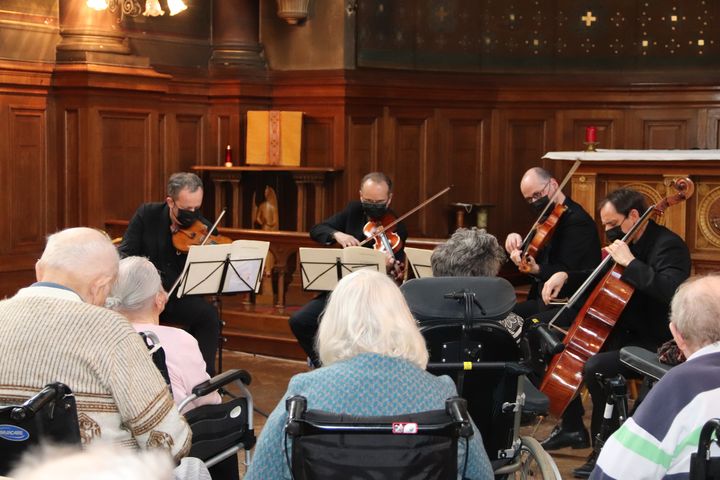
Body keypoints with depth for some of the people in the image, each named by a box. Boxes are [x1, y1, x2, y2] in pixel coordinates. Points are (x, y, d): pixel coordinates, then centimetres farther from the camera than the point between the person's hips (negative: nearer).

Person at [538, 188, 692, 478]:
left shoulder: (668, 245, -19)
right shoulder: (627, 241, 8)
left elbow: (671, 290, -38)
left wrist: (629, 262, -32)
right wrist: (565, 276, 6)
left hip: (654, 344, -10)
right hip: (624, 331, 10)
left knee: (595, 367, -32)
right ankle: (573, 429, 23)